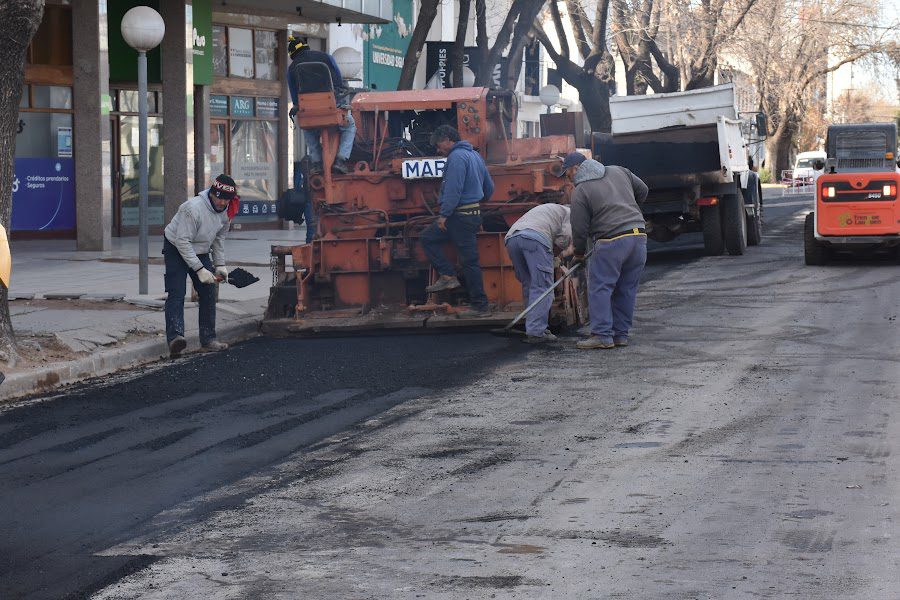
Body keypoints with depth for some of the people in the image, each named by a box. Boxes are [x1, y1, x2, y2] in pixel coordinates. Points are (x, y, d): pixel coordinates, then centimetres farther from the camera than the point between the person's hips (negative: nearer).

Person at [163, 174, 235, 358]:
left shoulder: (224, 212, -6)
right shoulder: (193, 208, -31)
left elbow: (219, 239, 10)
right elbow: (182, 241, -31)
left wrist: (220, 265, 0)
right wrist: (199, 269, -31)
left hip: (201, 252, 8)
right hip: (176, 250, -8)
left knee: (208, 293, 5)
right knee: (176, 293, -20)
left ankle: (208, 339, 13)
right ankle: (175, 337, -33)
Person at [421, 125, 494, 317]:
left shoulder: (457, 157, -14)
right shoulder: (474, 155, 17)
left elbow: (453, 189, -23)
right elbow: (489, 187, 22)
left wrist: (444, 214, -20)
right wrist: (477, 201, 38)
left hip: (460, 215, -10)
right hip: (474, 213, 10)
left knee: (469, 261, -5)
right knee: (428, 237, 14)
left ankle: (480, 306, -2)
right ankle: (447, 276, 5)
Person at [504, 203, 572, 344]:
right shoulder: (569, 213, 23)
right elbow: (564, 238, 5)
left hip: (511, 238, 7)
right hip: (536, 238, -7)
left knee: (528, 286, 16)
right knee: (542, 287, -5)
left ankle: (535, 328, 15)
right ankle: (535, 332, -12)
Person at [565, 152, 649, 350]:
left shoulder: (580, 191, -3)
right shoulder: (619, 172, 16)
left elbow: (579, 228, 0)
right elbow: (642, 190, 26)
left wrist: (579, 252, 17)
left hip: (611, 241, -7)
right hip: (639, 237, 7)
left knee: (600, 288, -2)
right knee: (626, 289, 11)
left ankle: (602, 335, -8)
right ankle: (621, 334, 12)